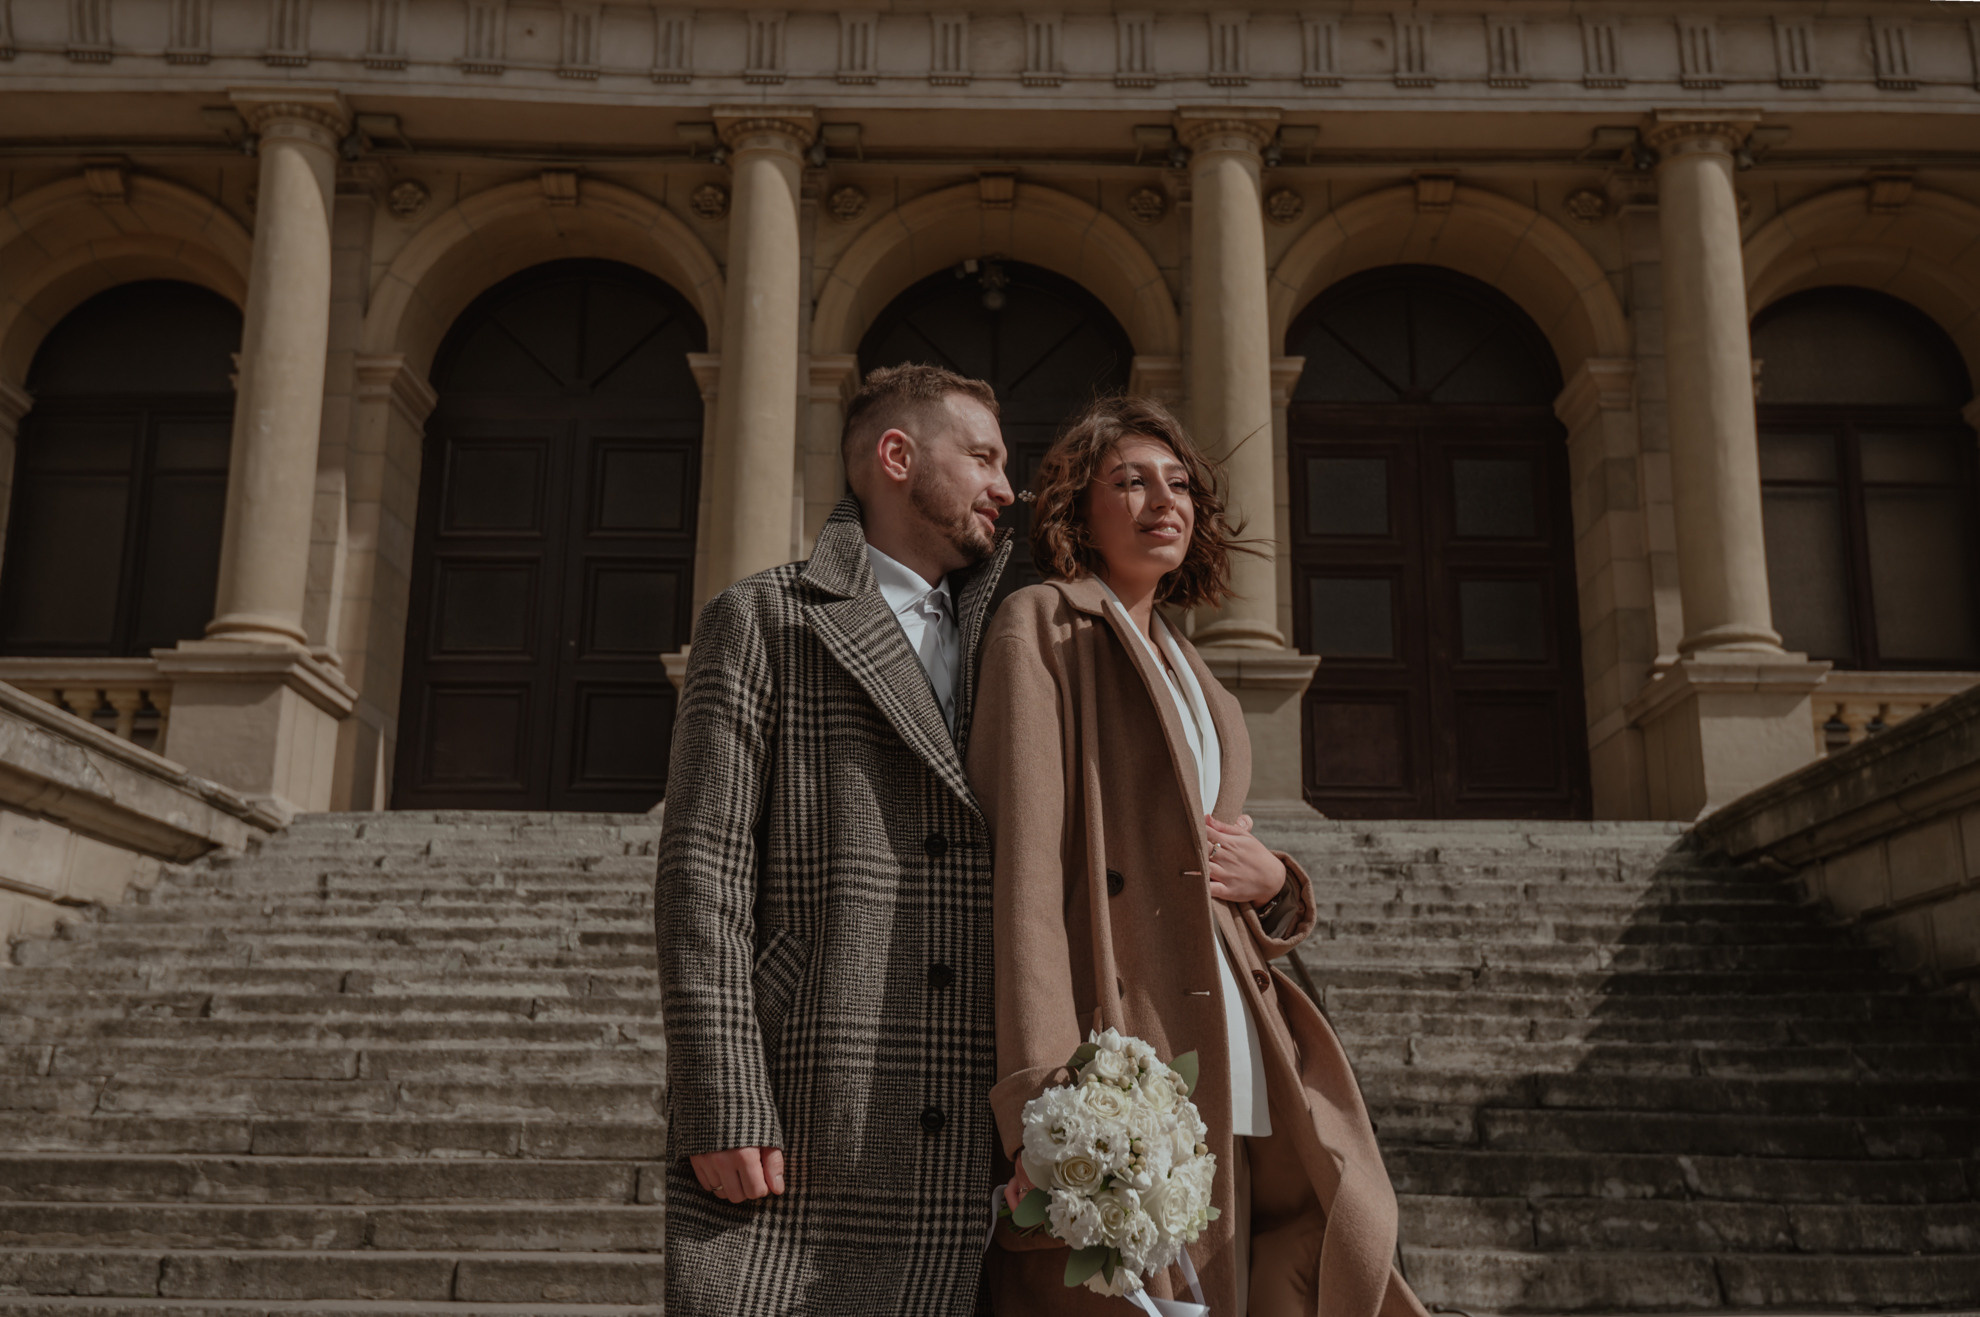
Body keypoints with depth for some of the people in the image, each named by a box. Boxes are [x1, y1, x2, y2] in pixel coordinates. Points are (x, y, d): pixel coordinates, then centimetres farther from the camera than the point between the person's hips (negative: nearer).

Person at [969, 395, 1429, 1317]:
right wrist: (1047, 1095, -22)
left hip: (1234, 1088, 7)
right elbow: (1027, 853, -12)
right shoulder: (1041, 626, 1)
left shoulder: (1190, 677, 23)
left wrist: (1271, 881, 2)